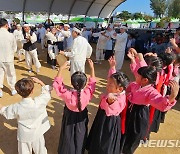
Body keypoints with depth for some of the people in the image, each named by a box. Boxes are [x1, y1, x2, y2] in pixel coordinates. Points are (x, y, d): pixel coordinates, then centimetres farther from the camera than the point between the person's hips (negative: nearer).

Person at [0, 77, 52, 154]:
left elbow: (6, 113, -2)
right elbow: (47, 93, -11)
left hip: (24, 136, 1)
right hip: (37, 134, 0)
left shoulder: (16, 108, -24)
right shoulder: (39, 102, -30)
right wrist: (40, 82, -8)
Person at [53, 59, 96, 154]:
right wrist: (92, 68, -8)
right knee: (80, 136, 27)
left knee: (68, 136, 23)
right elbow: (92, 83, -13)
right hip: (82, 117, 2)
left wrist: (61, 69, -25)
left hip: (70, 117, -2)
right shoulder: (87, 93, -31)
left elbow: (57, 84, -22)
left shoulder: (68, 95, -35)